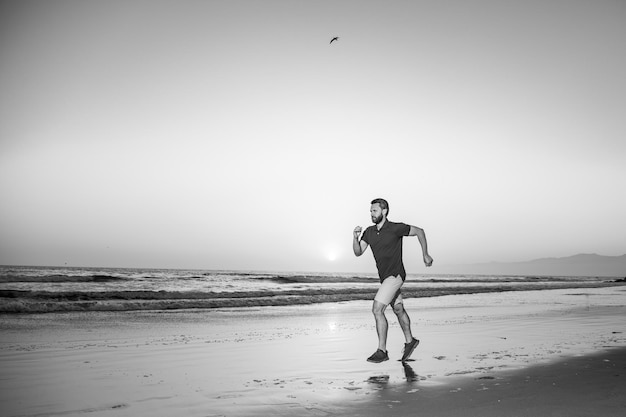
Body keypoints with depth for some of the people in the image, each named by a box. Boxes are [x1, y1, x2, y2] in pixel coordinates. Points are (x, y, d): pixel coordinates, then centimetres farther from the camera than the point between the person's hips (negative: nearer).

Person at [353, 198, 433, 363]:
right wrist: (355, 237, -21)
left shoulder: (396, 228, -16)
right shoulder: (369, 232, 1)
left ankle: (382, 351, -8)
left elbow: (419, 231, -3)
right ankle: (410, 341, 40)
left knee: (377, 309, -16)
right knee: (398, 309, 21)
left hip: (395, 275, -7)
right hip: (384, 277, 7)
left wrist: (425, 255, -1)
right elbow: (358, 252, -3)